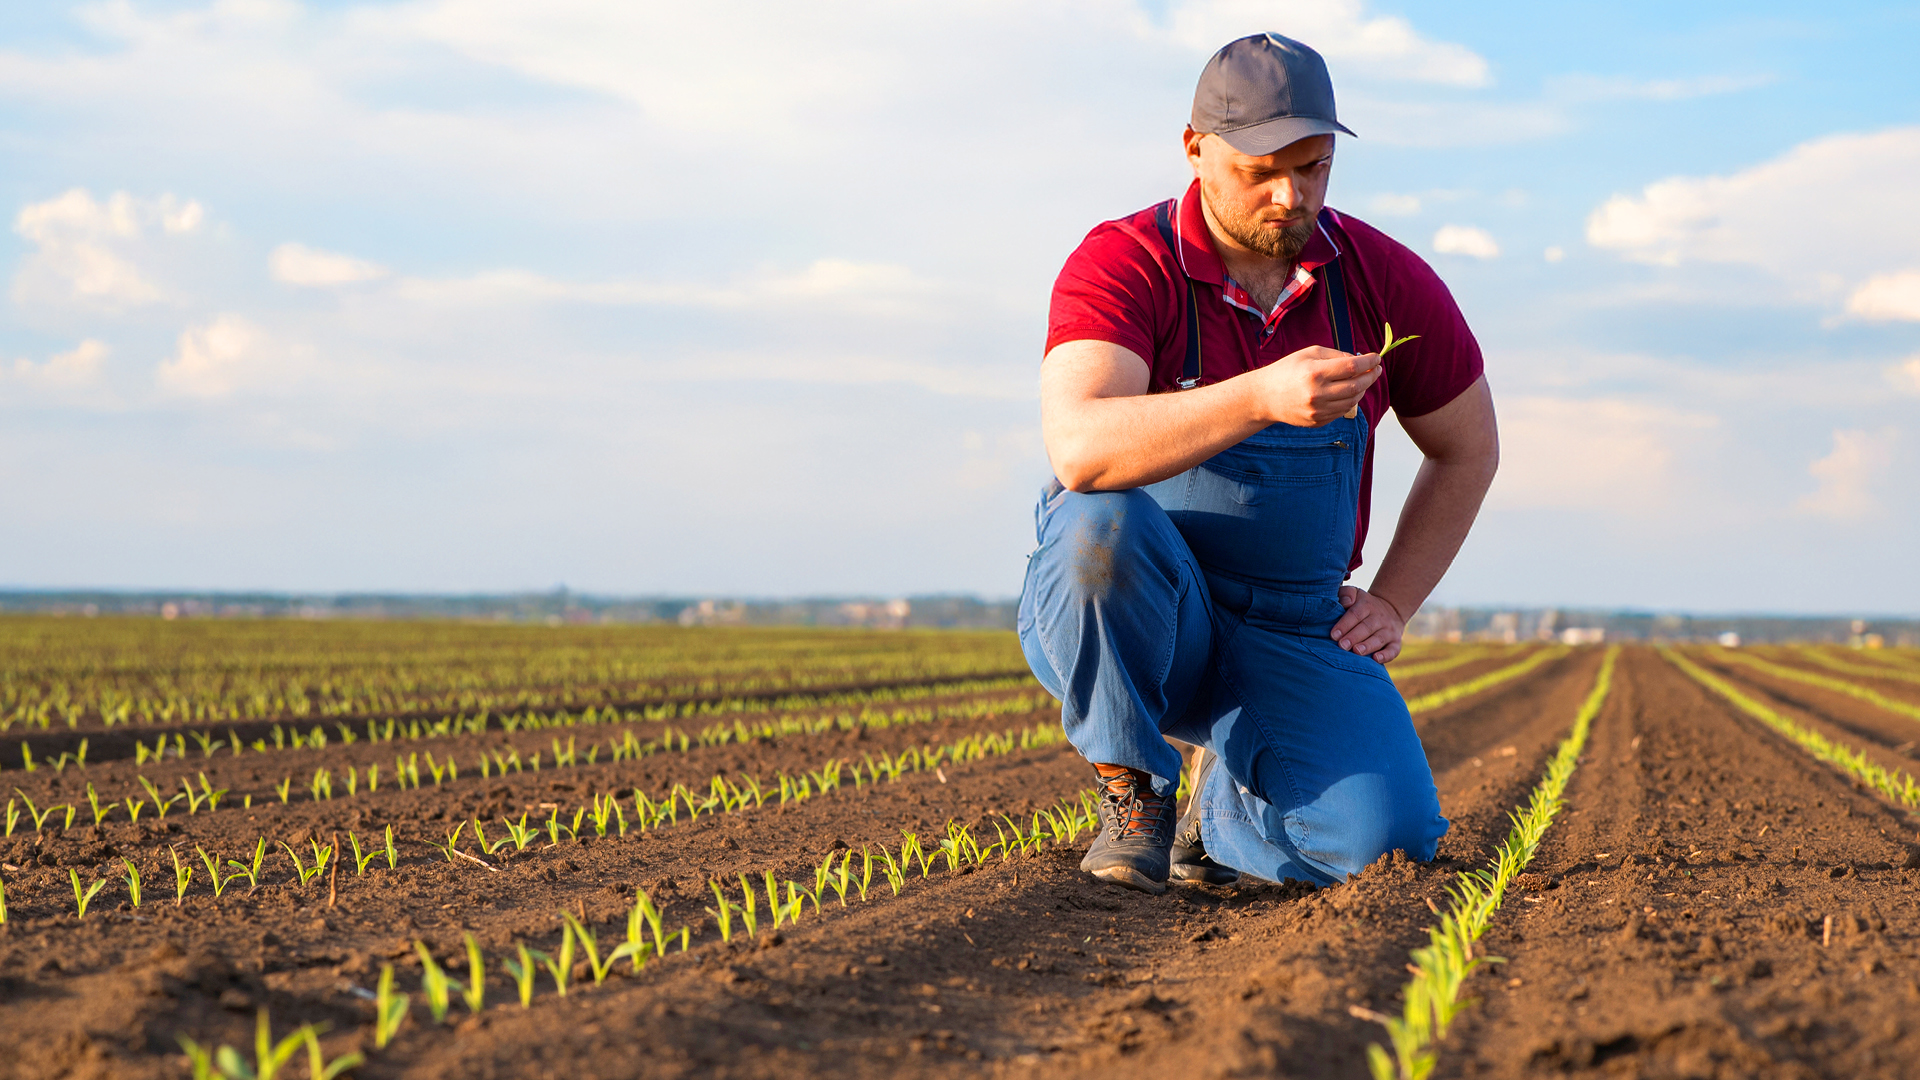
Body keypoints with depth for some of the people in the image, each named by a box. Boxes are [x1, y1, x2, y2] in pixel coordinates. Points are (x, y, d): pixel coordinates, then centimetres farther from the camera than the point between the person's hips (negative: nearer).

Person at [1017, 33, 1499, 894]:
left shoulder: (1387, 281, -3)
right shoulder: (1121, 265, -16)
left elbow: (1467, 447, 13)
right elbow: (1080, 452, -35)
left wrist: (1391, 605, 3)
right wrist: (1263, 396, -47)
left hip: (1289, 639, 3)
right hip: (1124, 620, -3)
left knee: (1387, 839, -22)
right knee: (1101, 524, -38)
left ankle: (1224, 800, 14)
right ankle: (1132, 793, -12)